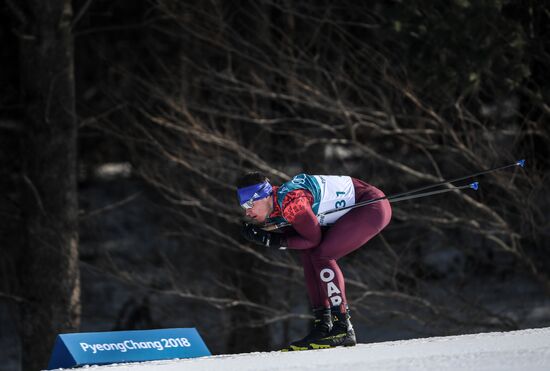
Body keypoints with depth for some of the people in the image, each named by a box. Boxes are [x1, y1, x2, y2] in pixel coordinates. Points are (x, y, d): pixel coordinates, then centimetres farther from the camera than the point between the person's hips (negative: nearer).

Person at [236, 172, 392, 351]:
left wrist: (274, 241, -18)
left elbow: (313, 239, -18)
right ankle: (323, 325, 2)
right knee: (308, 254, 3)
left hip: (373, 207, -10)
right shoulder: (274, 205, 2)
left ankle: (343, 328, -15)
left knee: (322, 255, -17)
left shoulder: (291, 203, -27)